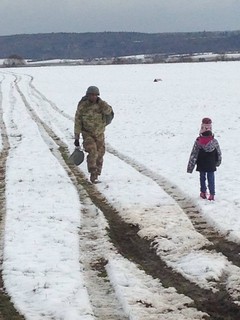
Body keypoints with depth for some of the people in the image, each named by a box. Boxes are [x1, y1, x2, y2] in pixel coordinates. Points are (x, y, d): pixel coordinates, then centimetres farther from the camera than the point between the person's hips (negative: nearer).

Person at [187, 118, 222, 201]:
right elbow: (219, 154, -2)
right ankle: (212, 194, 7)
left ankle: (203, 192, 22)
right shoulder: (214, 141, -14)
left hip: (201, 166, 0)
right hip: (211, 165, 0)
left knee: (202, 177, 15)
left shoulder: (198, 142, -16)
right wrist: (218, 162, 16)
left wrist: (190, 167, -3)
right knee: (211, 178, 7)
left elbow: (193, 155, -11)